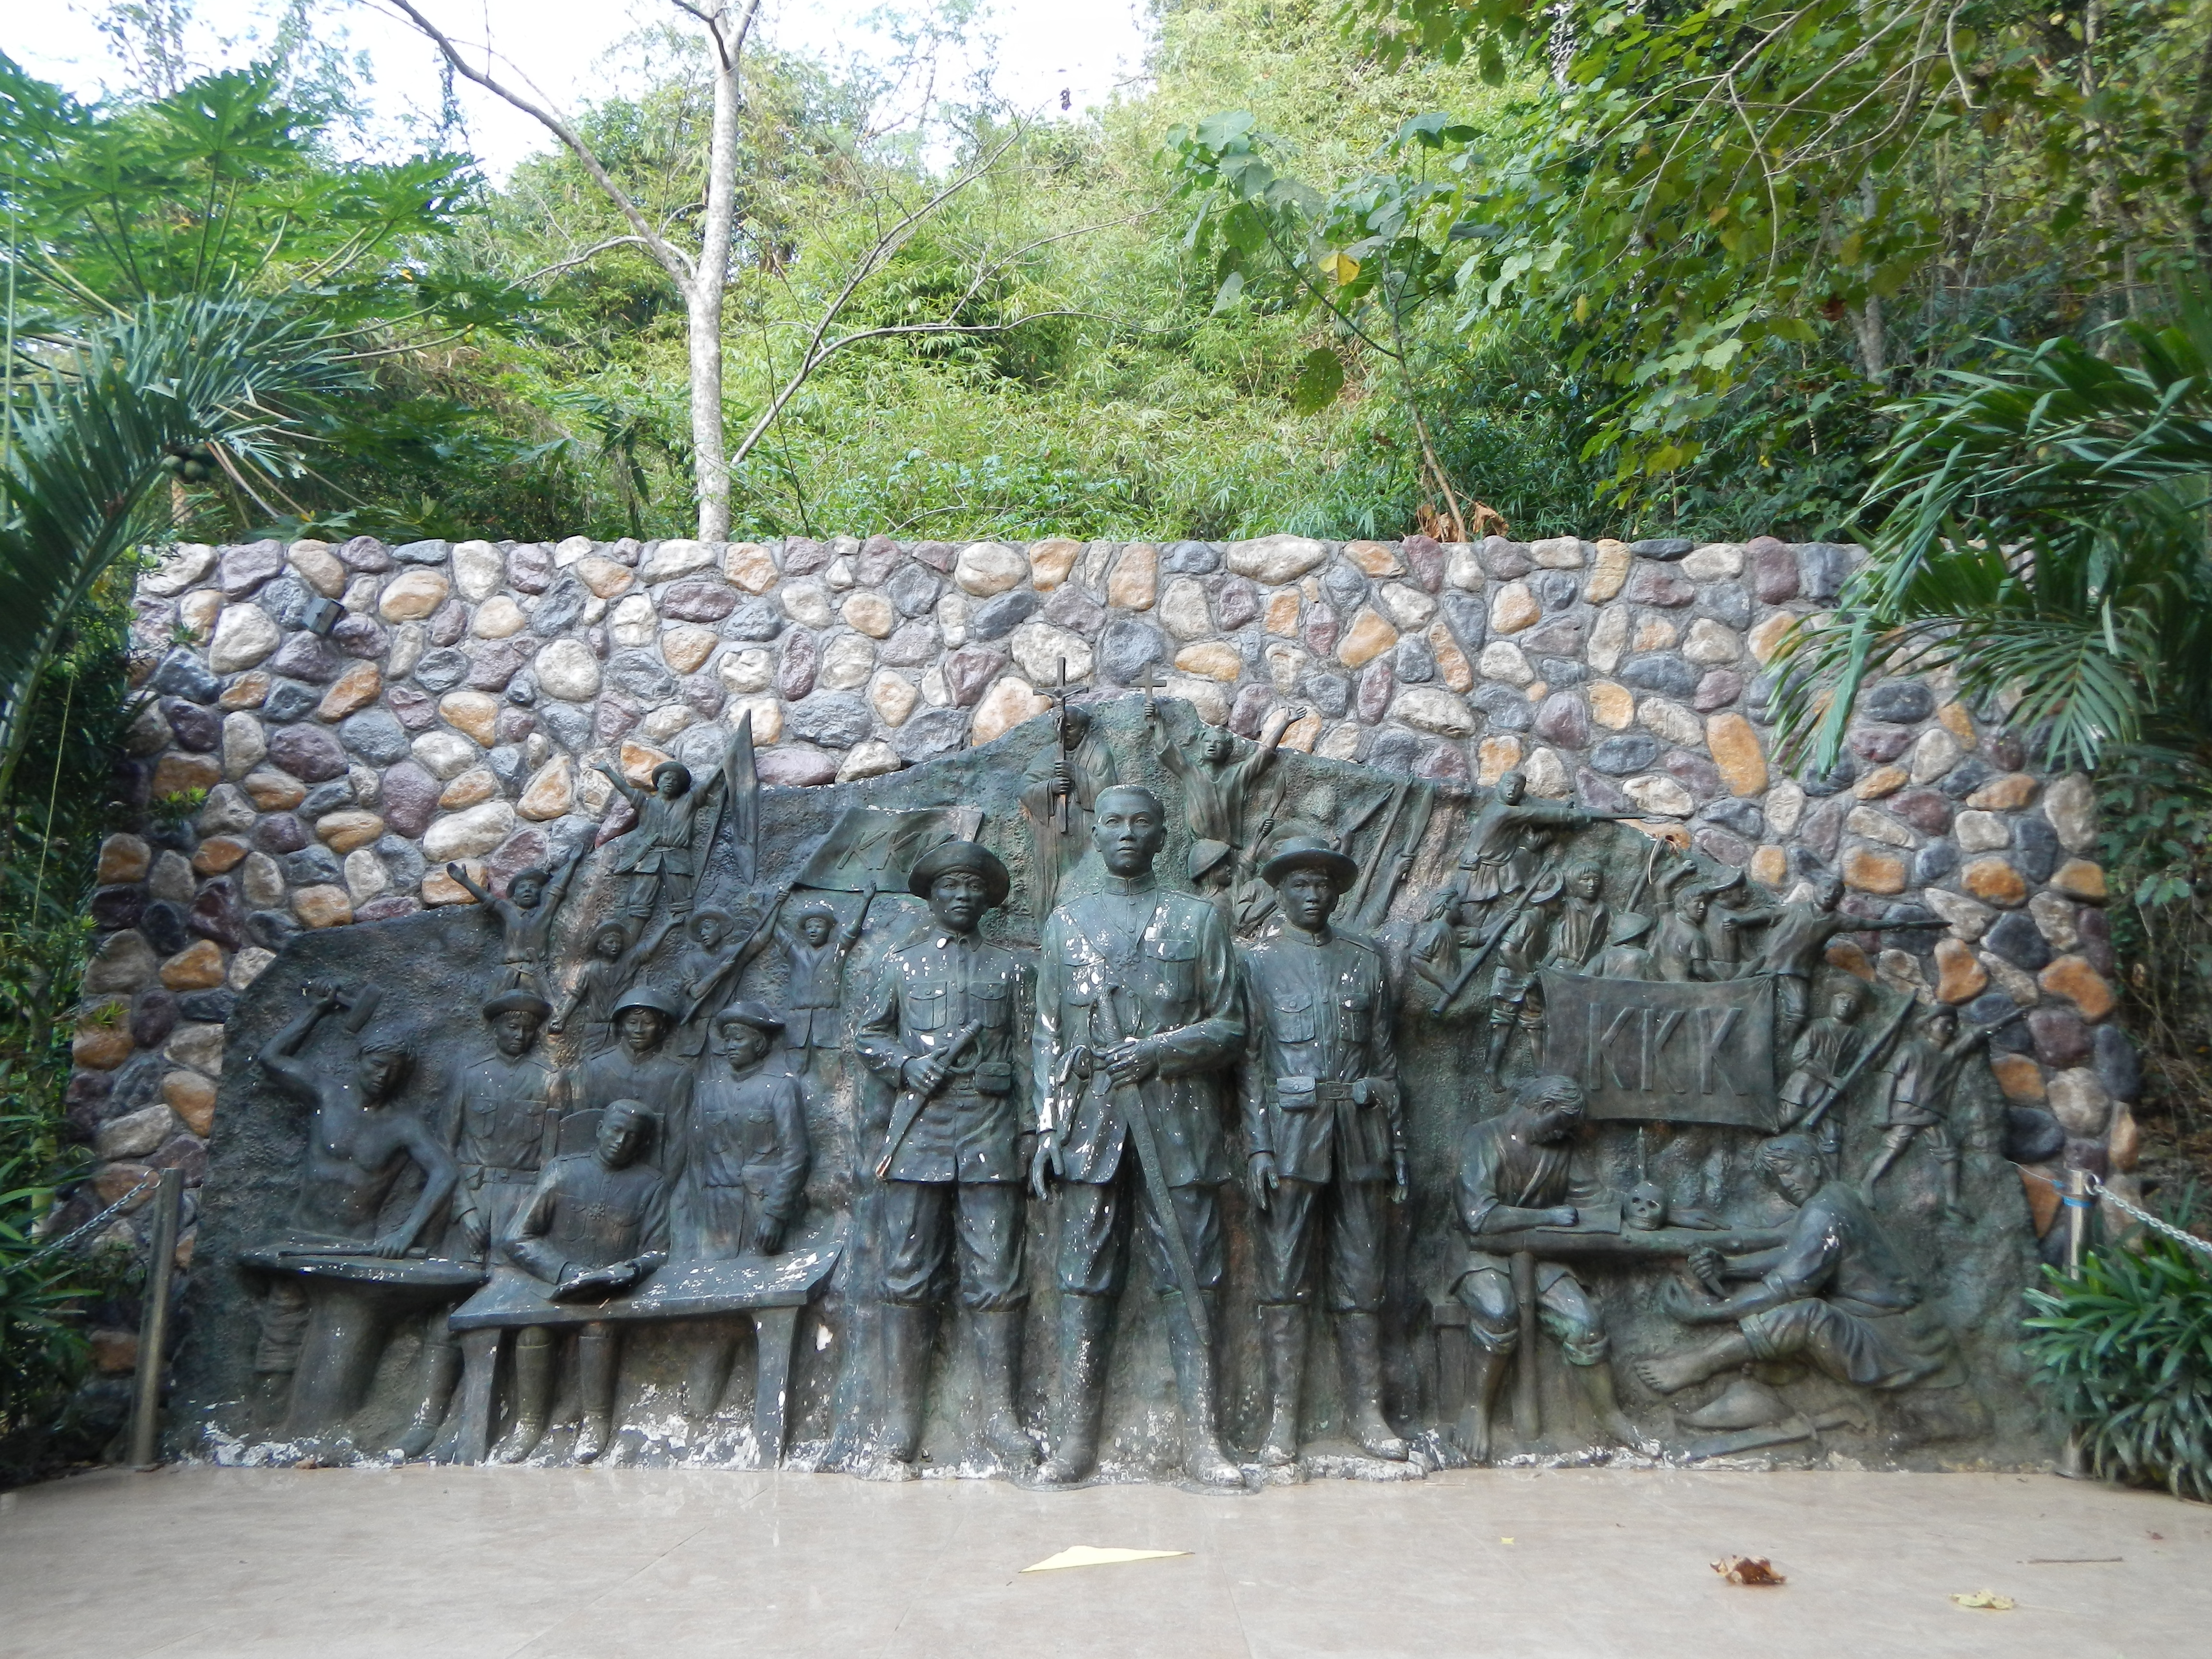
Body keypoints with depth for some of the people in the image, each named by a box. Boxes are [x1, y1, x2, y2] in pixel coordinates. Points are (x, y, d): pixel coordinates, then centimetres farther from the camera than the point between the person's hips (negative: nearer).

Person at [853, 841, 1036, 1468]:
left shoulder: (1009, 969, 13)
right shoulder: (901, 964, 13)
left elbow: (1025, 1054, 10)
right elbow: (866, 1035, 14)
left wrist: (1028, 1131, 1)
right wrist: (904, 1063, -6)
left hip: (990, 1134, 0)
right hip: (919, 1129, 0)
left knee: (995, 1275, -1)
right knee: (908, 1276, 1)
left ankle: (1000, 1415, 6)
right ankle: (901, 1414, 9)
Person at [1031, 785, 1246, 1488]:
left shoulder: (1197, 918, 8)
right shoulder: (1067, 922, 13)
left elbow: (1229, 1027, 5)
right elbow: (1047, 1036, 11)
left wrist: (1159, 1050, -12)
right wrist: (1048, 1125, 2)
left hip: (1177, 1123, -1)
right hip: (1090, 1121, 1)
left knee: (1190, 1273, 0)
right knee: (1084, 1273, 2)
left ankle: (1201, 1436, 6)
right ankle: (1075, 1435, 9)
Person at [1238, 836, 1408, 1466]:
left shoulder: (1366, 961, 12)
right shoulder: (1259, 962, 5)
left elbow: (1385, 1059, 13)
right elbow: (1249, 1062, 0)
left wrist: (1397, 1145, 8)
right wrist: (1257, 1148, -8)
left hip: (1358, 1134, 3)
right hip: (1289, 1131, -2)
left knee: (1361, 1277, 6)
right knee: (1284, 1277, 0)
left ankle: (1367, 1412, 15)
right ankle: (1282, 1418, 7)